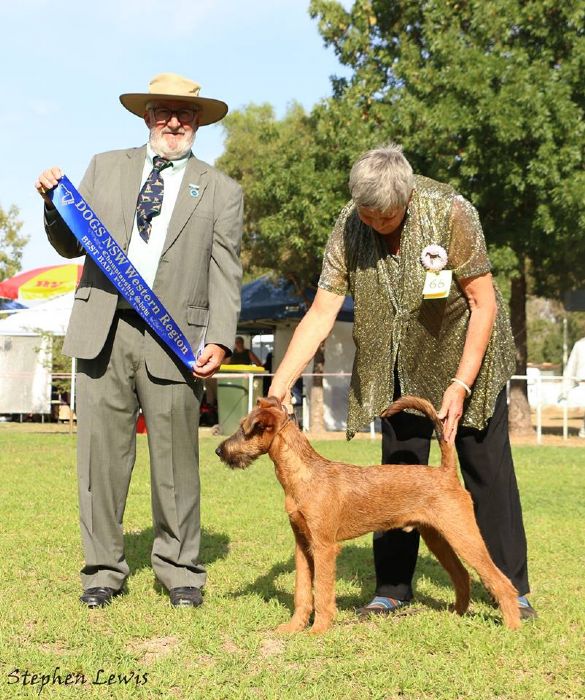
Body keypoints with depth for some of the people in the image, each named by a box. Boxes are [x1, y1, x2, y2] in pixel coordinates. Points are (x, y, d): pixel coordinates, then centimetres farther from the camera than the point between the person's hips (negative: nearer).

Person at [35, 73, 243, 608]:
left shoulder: (221, 191, 11)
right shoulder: (106, 168, 17)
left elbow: (225, 275, 3)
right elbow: (71, 245, 18)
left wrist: (220, 340, -10)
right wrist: (54, 202, -2)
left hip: (173, 339, -1)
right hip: (102, 330, 2)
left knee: (175, 458, 2)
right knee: (102, 453, 4)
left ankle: (180, 569, 16)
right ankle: (104, 568, 16)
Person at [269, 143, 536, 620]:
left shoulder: (450, 212, -25)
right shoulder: (349, 228, -16)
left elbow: (484, 303, -19)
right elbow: (320, 315, -15)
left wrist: (461, 384, -22)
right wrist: (280, 384, -24)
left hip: (467, 357, -3)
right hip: (403, 367, 3)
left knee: (488, 468, 0)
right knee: (399, 470, 4)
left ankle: (512, 588, 10)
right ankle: (393, 588, 14)